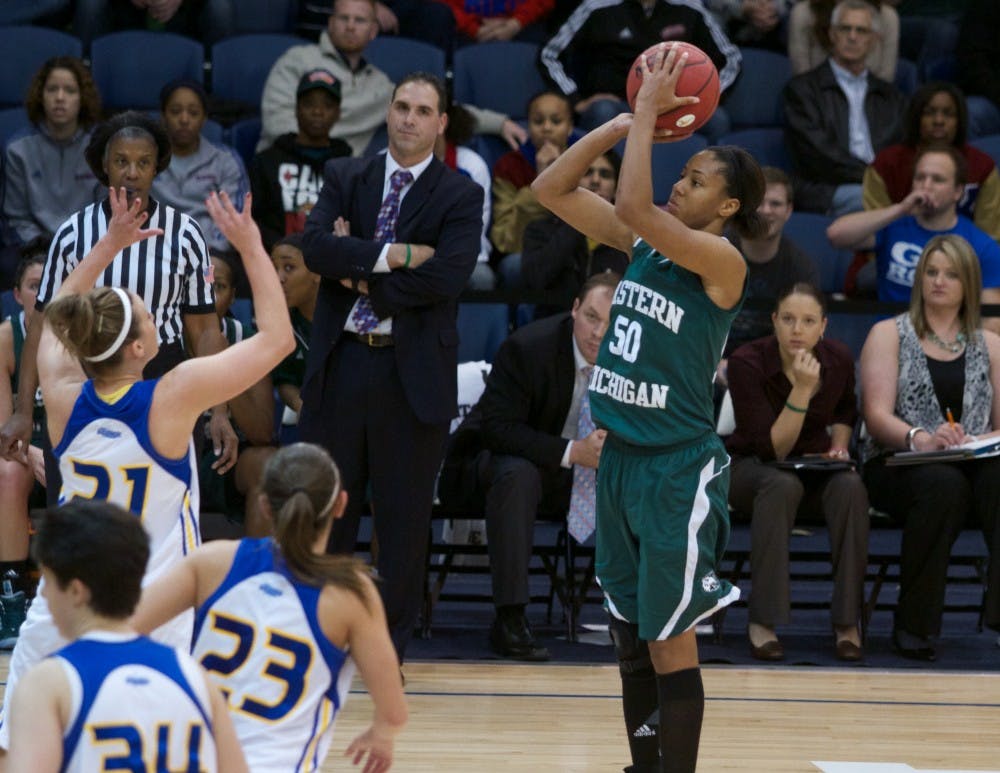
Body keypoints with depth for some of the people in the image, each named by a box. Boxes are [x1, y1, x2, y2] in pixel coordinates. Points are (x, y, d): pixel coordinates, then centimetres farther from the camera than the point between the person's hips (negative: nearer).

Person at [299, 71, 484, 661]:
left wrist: (362, 279, -10)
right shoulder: (345, 179, 8)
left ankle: (391, 637, 14)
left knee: (405, 512, 4)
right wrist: (392, 255, -17)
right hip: (340, 362, 2)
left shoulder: (460, 196, 0)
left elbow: (446, 276, -15)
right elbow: (316, 247, -8)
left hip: (413, 369, -2)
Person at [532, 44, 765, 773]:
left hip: (677, 470, -8)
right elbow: (552, 189, 6)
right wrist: (625, 123, -3)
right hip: (620, 460, 8)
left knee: (670, 644, -2)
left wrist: (648, 113, -21)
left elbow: (633, 207, -29)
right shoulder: (644, 242, 7)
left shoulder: (723, 262, -15)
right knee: (629, 636, 14)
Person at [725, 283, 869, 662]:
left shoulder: (838, 360, -7)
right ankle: (763, 621, -34)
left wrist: (839, 446, 0)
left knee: (850, 487, -31)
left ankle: (847, 622, -25)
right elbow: (770, 449, -25)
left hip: (815, 465, 3)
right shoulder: (747, 363, -21)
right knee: (783, 485, -39)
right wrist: (802, 389, -32)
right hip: (752, 467, -3)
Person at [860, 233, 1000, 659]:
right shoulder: (889, 334, 10)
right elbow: (877, 415, -4)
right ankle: (914, 624, -28)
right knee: (944, 484, -38)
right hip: (899, 463, -2)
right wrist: (921, 439, -24)